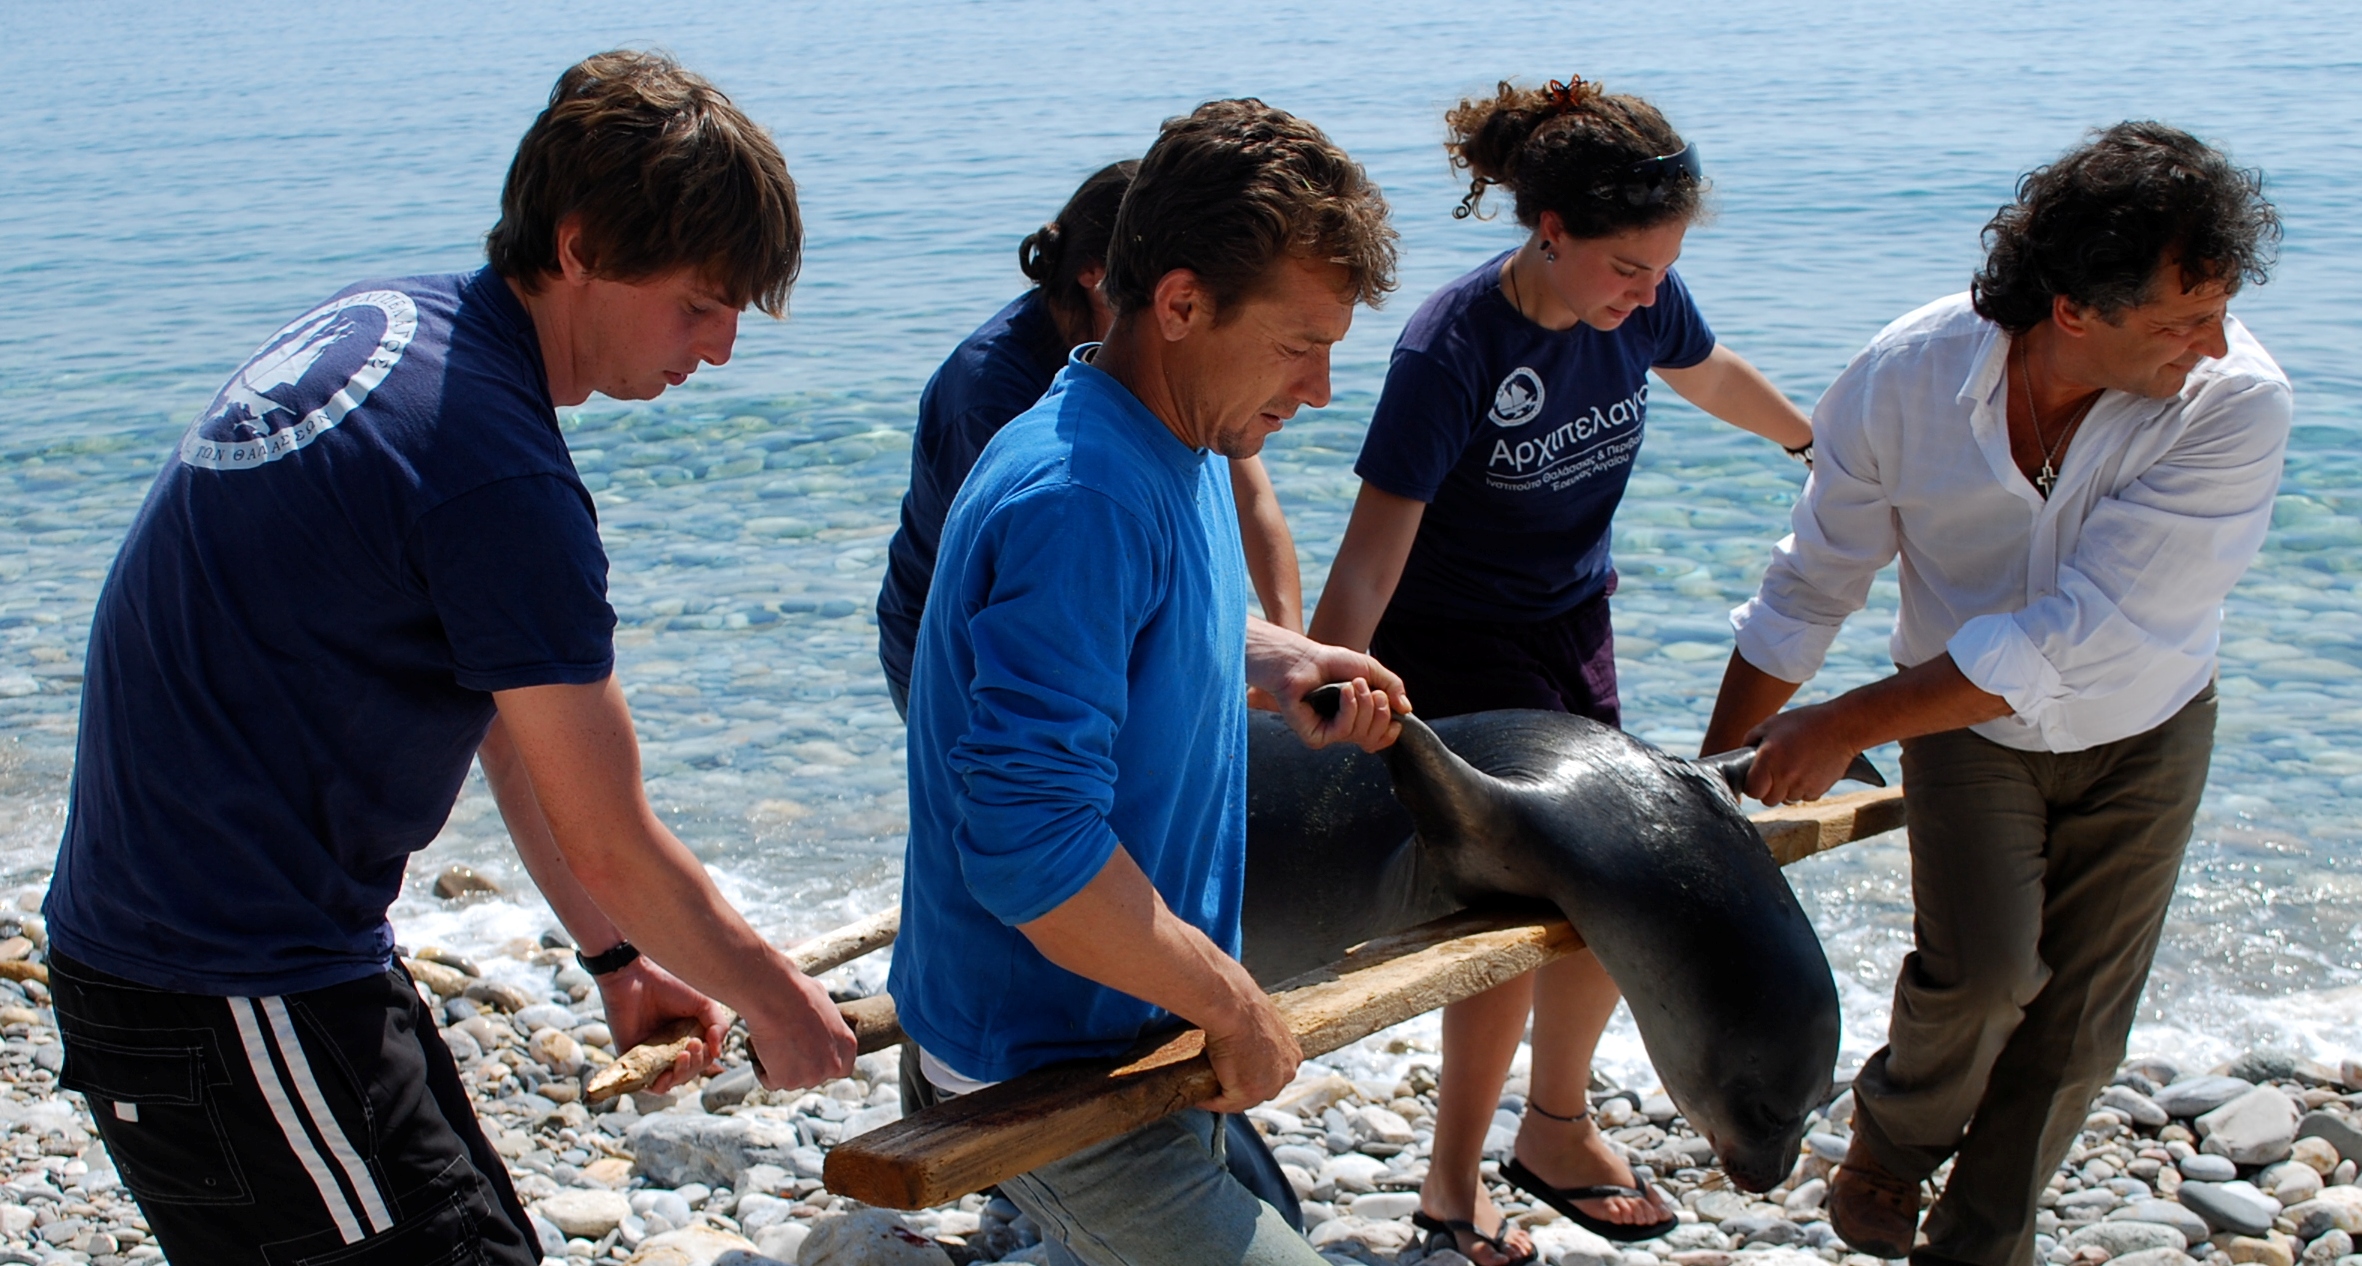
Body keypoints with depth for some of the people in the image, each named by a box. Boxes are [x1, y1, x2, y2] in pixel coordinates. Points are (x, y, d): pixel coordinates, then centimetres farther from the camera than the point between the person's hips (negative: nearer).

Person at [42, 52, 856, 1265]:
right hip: (231, 1002, -10)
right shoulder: (499, 477, -24)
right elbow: (611, 845, -14)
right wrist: (778, 1002, 3)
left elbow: (496, 709, 13)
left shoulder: (390, 321, 6)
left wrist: (616, 960, 17)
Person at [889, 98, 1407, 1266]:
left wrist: (1275, 661, 4)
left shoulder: (1188, 454, 4)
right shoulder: (1077, 500, -29)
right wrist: (1234, 1006, -22)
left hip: (1140, 1037, 10)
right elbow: (1030, 845, -34)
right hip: (1051, 1081, -10)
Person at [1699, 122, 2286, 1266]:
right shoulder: (1903, 380, -24)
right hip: (1967, 722, 0)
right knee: (1982, 966, -20)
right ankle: (1896, 1130, 12)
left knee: (2073, 1030, 5)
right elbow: (1806, 595, -9)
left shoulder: (2236, 404, -30)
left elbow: (2074, 637, -31)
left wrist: (1848, 726, -28)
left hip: (2141, 738, 0)